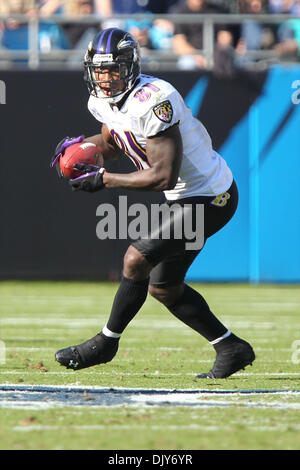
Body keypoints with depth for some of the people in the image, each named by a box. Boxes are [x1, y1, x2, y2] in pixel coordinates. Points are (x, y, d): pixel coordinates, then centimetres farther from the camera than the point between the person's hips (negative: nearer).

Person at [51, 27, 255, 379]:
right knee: (163, 288, 13)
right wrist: (81, 146, 0)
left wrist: (103, 179, -24)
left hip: (208, 198, -10)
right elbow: (113, 142, 22)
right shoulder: (102, 101, -1)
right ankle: (232, 350, 22)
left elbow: (164, 176, -29)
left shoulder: (153, 102, -29)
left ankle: (106, 343, 5)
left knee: (136, 260, -14)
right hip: (184, 199, 10)